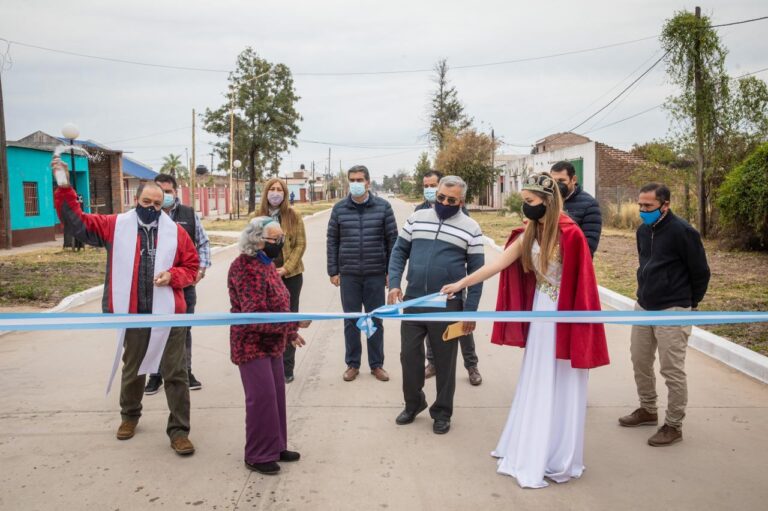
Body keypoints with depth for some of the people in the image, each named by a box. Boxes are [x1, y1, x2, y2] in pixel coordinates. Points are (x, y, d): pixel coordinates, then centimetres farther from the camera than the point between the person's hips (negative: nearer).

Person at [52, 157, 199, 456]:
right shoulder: (115, 225, 3)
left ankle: (179, 430, 10)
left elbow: (191, 267, 6)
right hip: (133, 315, 1)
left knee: (175, 373, 1)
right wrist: (64, 188, -6)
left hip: (169, 315, -1)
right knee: (132, 369, 19)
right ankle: (129, 415, 43)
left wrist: (172, 275, -13)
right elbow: (77, 222, 2)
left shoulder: (176, 232, 1)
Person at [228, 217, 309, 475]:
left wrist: (290, 333, 20)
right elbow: (255, 316, -27)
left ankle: (275, 446, 27)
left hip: (271, 343, 9)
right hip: (252, 345, -9)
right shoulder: (247, 268, -22)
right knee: (262, 397, -5)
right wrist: (294, 323, -28)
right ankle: (258, 455, 9)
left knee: (276, 394, 14)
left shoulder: (265, 264, 8)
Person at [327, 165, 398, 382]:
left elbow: (392, 240, 1)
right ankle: (352, 364, 21)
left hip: (376, 275, -1)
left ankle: (377, 364, 21)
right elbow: (332, 241, 5)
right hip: (348, 275, 1)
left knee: (376, 321, 8)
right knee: (351, 321, 9)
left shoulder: (383, 207, -1)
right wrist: (333, 271, 1)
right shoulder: (339, 208, 2)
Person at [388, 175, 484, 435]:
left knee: (444, 360, 9)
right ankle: (413, 402, 32)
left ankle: (442, 412, 26)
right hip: (413, 302, 3)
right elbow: (399, 251, 8)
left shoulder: (471, 228, -2)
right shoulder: (417, 218, 5)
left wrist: (470, 310, -7)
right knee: (409, 354, 11)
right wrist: (394, 284, -6)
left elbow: (476, 271, -2)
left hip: (448, 306, -2)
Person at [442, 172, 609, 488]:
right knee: (535, 385, 15)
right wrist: (461, 283, 5)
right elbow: (497, 264, 5)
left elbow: (580, 284, -15)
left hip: (565, 316, -7)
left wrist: (578, 321, -12)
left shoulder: (569, 233, -18)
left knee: (560, 388, 5)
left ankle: (557, 459, 20)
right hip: (540, 313, 7)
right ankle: (531, 450, 30)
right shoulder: (529, 234, 4)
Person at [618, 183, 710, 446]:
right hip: (643, 307, 8)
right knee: (640, 361, 15)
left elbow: (701, 272, -9)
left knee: (672, 370, -1)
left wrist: (689, 303, 1)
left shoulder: (682, 231, -15)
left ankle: (674, 425, 11)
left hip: (672, 311, -7)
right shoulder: (643, 230, 7)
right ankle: (648, 410, 33)